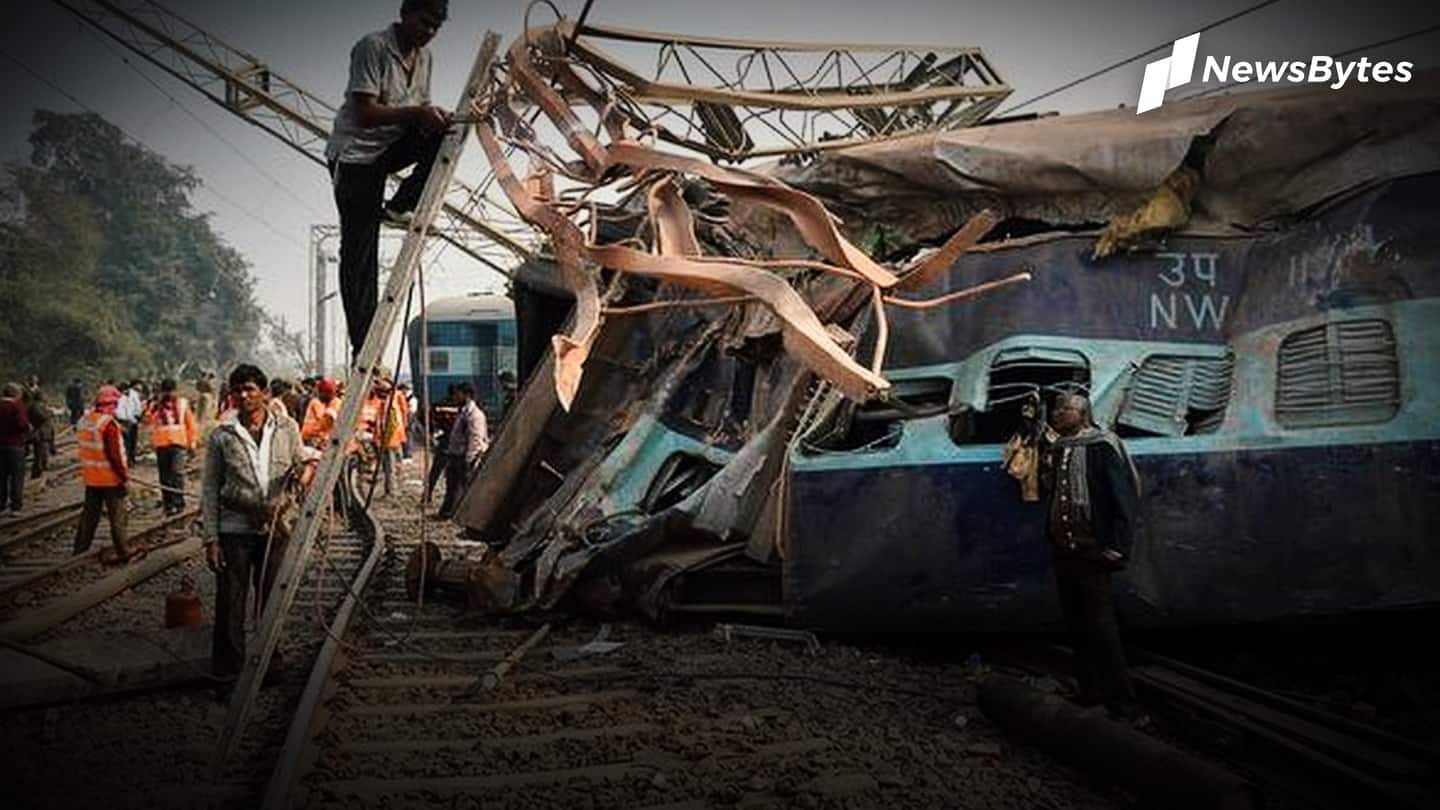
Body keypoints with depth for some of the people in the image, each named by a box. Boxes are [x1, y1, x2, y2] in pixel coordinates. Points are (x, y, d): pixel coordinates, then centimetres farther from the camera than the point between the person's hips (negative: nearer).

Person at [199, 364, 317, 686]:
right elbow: (209, 490, 0)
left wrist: (306, 470, -11)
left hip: (275, 527, 2)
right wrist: (211, 538, -6)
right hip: (234, 530, -2)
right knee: (230, 605, 1)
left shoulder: (287, 428, 3)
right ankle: (227, 671, 13)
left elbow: (304, 462, 15)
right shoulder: (222, 436, -2)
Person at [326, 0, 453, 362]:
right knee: (360, 254, -8)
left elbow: (420, 108, 11)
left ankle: (398, 208, -6)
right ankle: (363, 349, -7)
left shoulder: (422, 55, 7)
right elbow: (365, 113, -24)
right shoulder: (373, 47, -17)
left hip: (391, 148, 7)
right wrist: (417, 113, -34)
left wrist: (435, 117, -12)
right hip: (355, 154, -7)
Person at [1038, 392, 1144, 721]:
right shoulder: (1053, 449, 12)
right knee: (1077, 626, 12)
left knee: (1100, 626, -5)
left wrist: (1118, 546, -18)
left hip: (1092, 553, -7)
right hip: (1062, 552, 7)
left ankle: (1121, 703, 3)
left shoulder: (1102, 446, -9)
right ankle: (1090, 694, 23)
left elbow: (1124, 496, -14)